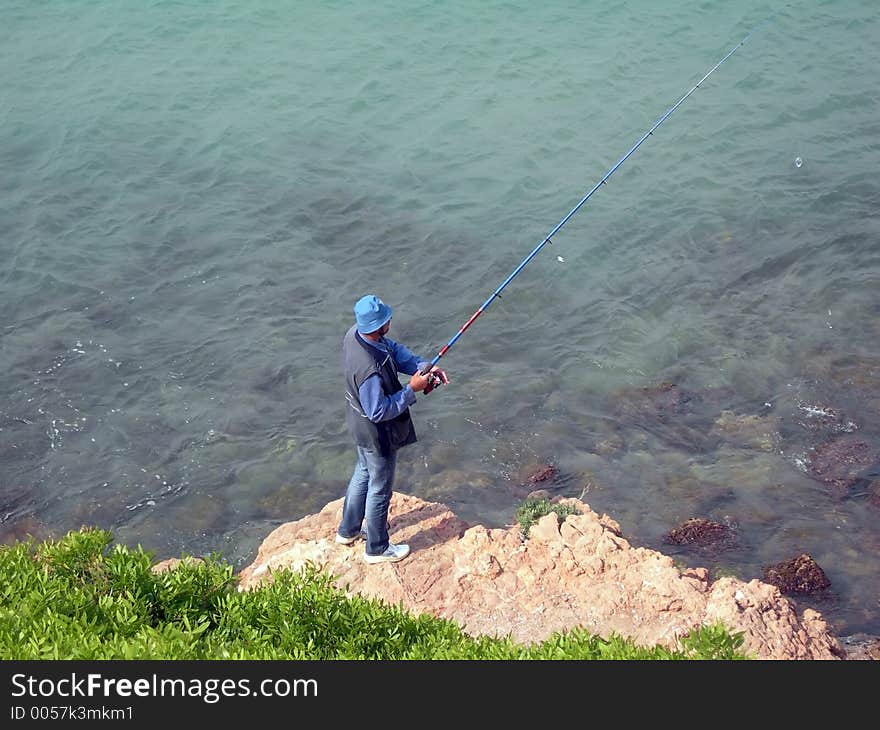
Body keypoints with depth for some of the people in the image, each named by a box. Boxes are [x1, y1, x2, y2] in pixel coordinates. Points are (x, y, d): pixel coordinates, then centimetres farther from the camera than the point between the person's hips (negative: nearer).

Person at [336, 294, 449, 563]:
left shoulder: (354, 333, -14)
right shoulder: (369, 368, -40)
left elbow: (394, 350, 0)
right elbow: (379, 412, -31)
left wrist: (424, 366, -11)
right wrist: (412, 389, -24)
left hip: (359, 421, 9)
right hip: (377, 432, -9)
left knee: (363, 472, 30)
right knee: (380, 488, 14)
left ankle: (348, 530, 50)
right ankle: (377, 549, 36)